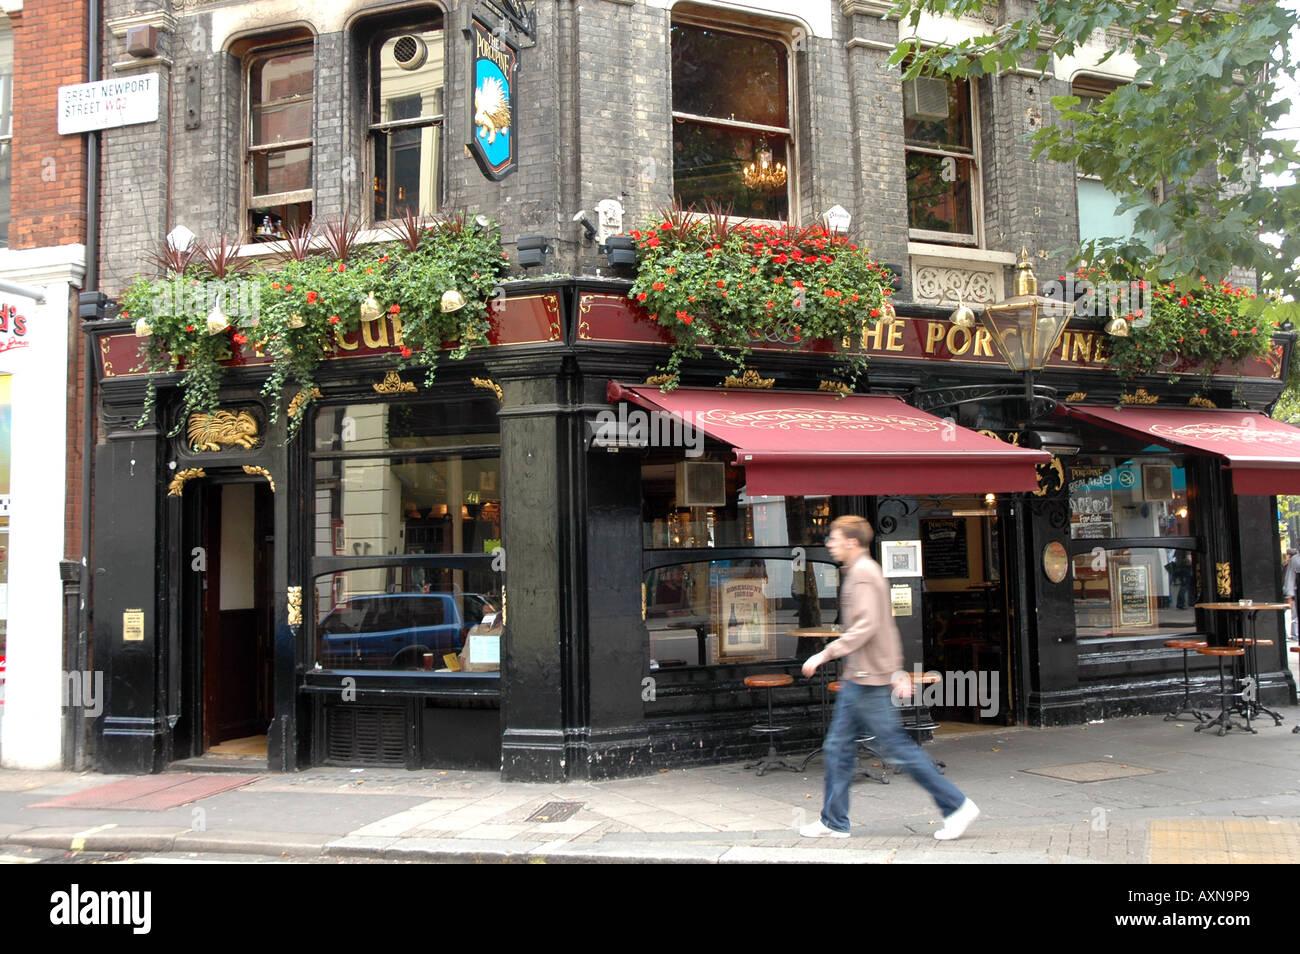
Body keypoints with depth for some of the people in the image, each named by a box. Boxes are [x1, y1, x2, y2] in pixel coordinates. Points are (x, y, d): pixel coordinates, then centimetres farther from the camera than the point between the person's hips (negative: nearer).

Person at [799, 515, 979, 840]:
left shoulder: (862, 573, -13)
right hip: (857, 679, 10)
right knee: (838, 747, 10)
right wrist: (897, 671, 22)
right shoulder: (866, 571, 18)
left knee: (896, 747, -4)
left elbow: (865, 627, -24)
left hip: (868, 679, -10)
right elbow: (887, 627, 21)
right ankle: (834, 822, 15)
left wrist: (824, 655, -22)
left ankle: (957, 805, 4)